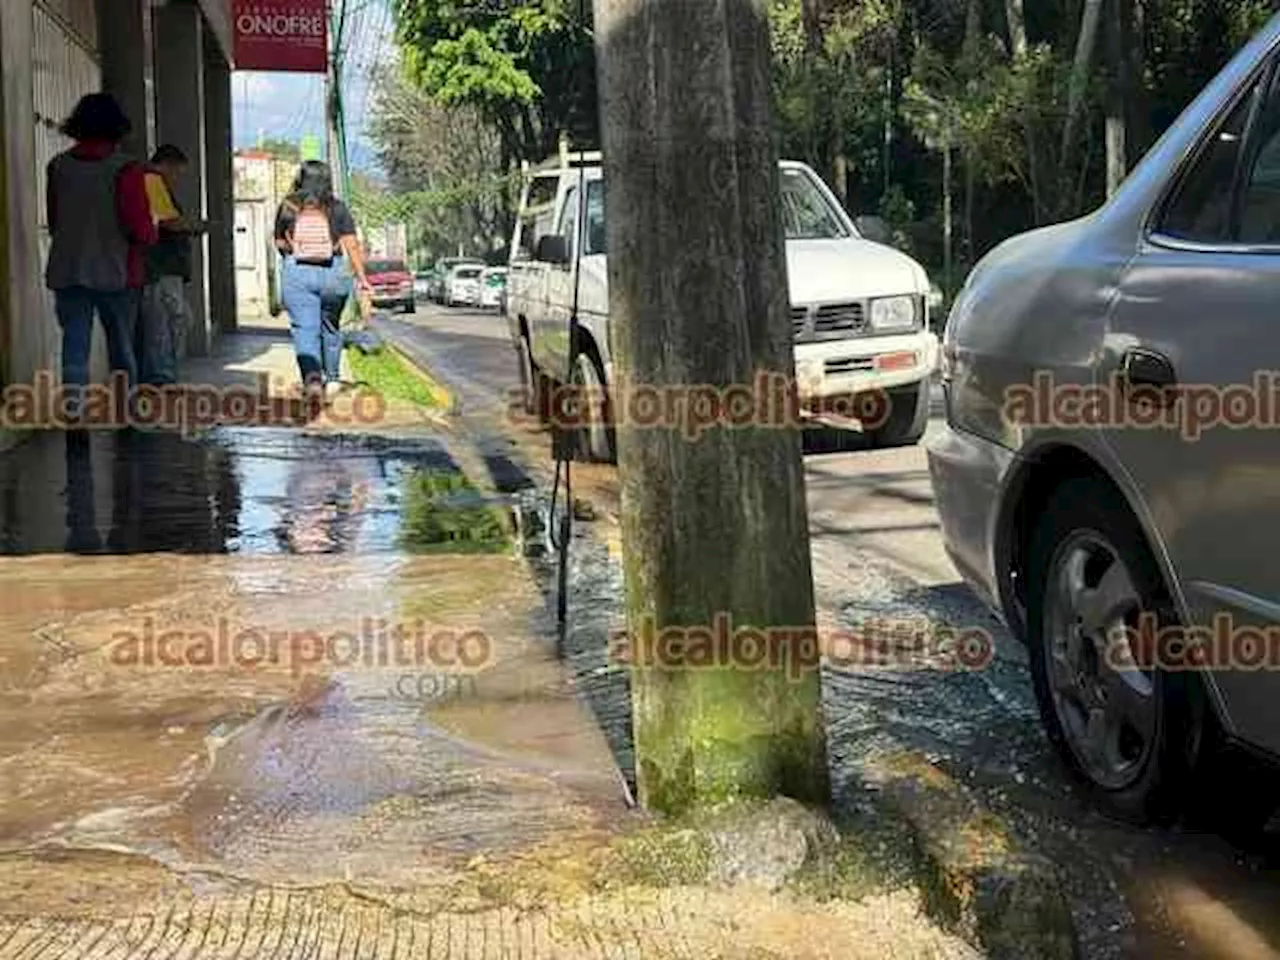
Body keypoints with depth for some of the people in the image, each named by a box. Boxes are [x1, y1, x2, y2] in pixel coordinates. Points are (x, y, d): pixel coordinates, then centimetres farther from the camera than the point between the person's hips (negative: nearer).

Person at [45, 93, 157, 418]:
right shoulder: (125, 169, -12)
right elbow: (140, 227, -14)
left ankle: (72, 412, -5)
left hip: (67, 271, 3)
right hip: (115, 271, -3)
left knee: (74, 346, 4)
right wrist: (150, 236, 6)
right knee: (121, 347, 12)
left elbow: (53, 222, 9)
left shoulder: (58, 166, 2)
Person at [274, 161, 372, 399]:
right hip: (333, 272, 1)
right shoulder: (337, 208, 0)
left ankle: (312, 375, -30)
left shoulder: (288, 207, 1)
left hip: (297, 273, -1)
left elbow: (279, 242, 8)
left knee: (305, 328, -6)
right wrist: (362, 279, -2)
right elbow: (352, 245, -5)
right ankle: (331, 378, 32)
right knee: (330, 327, 19)